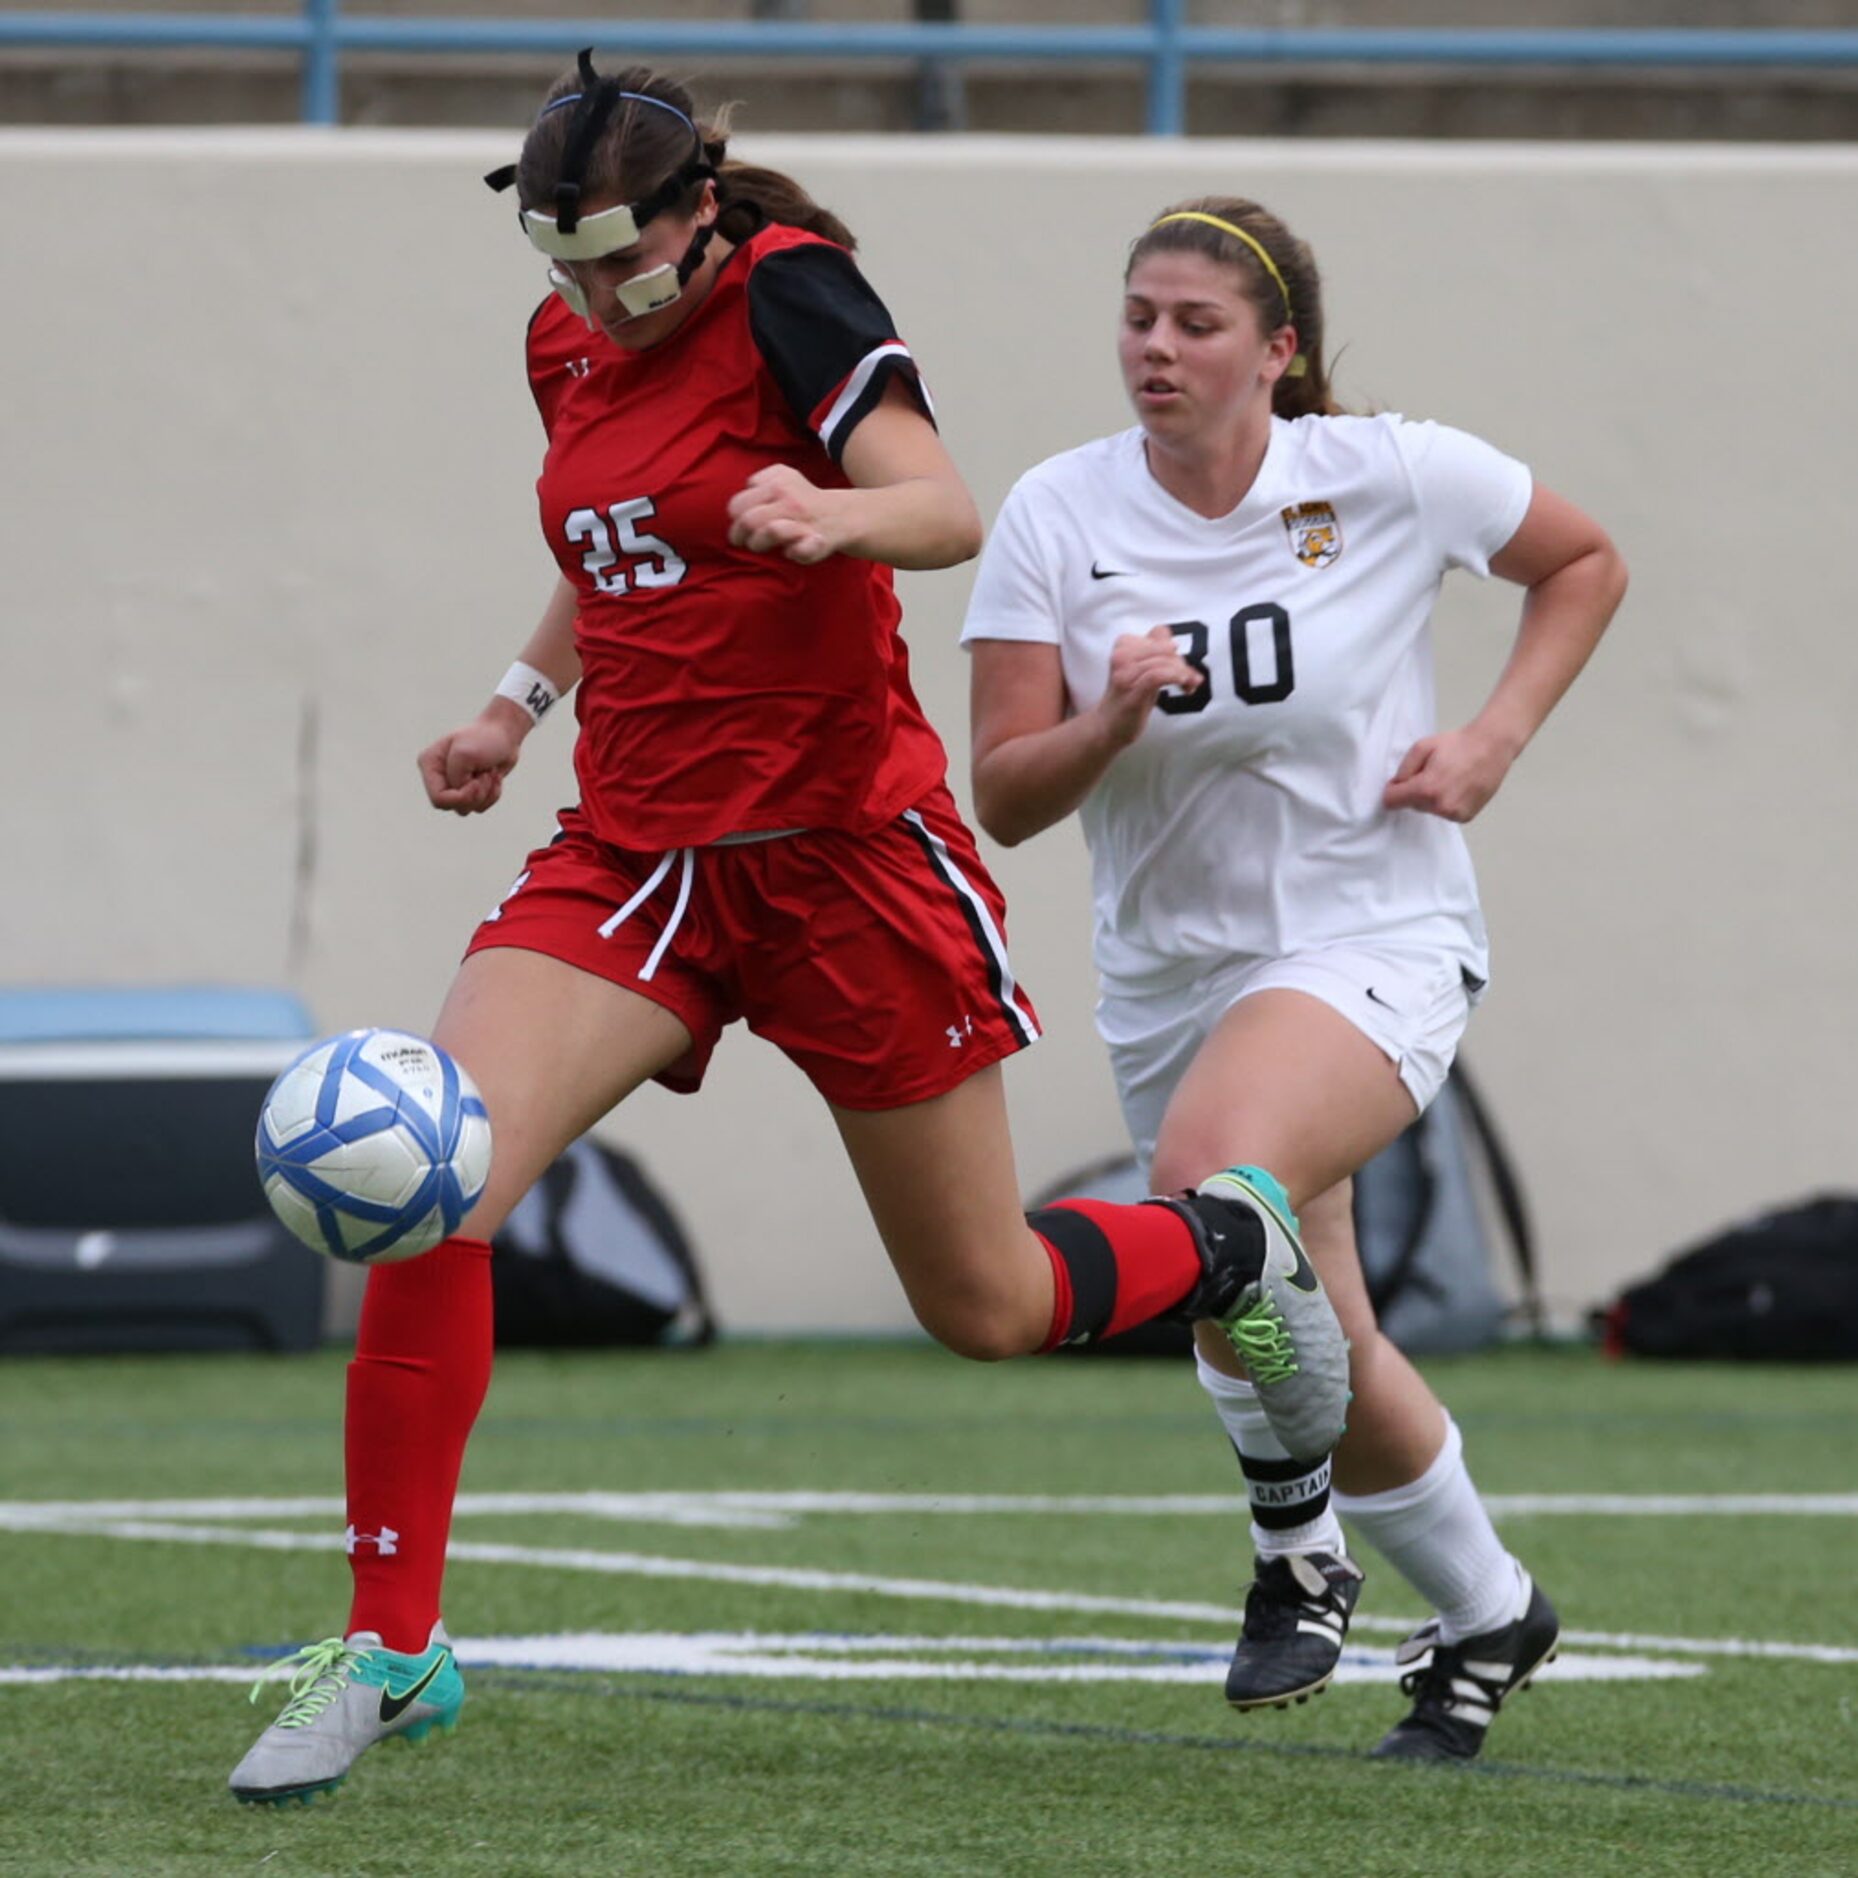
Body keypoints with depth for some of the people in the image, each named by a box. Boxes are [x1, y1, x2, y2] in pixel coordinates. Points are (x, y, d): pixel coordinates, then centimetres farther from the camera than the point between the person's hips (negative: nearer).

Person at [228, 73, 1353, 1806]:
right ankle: (388, 1647, -10)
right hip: (634, 861, 5)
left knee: (988, 1309, 6)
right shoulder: (570, 350, 6)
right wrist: (520, 700, 14)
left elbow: (948, 511, -28)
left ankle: (1231, 1247, 41)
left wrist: (835, 518, -49)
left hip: (843, 850, -5)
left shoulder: (790, 299, -13)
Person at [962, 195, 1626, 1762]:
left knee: (1211, 1171, -33)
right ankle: (1487, 1616, 42)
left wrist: (1495, 740, -6)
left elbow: (1586, 560, 7)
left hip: (1375, 940, -4)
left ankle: (1301, 1544, -13)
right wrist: (1112, 720, -28)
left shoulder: (1393, 478, -11)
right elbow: (1005, 799, -8)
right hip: (1169, 971, 4)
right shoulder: (1057, 518, -7)